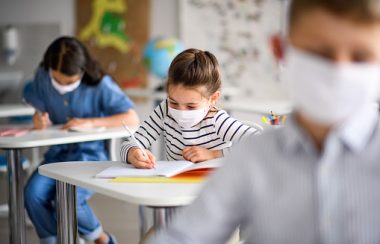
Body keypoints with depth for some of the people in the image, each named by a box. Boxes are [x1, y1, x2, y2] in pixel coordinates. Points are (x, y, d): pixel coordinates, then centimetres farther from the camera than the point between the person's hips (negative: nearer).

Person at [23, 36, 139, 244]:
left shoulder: (100, 84, -13)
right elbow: (40, 110, 8)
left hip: (91, 153, -4)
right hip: (58, 151, 4)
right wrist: (39, 119, -17)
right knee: (33, 194, -25)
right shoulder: (42, 76, -3)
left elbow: (132, 119, -17)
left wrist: (90, 123, -25)